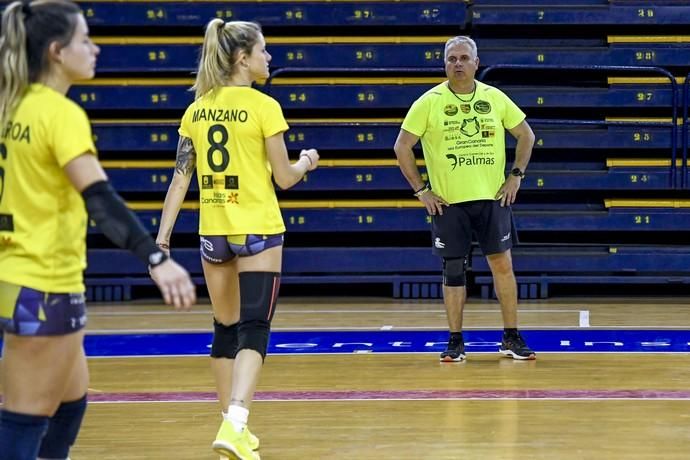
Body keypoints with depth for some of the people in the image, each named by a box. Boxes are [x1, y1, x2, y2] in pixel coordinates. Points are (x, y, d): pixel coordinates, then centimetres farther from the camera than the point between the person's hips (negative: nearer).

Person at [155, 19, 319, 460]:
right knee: (254, 329, -7)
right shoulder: (263, 106, -9)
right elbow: (284, 178, -5)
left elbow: (180, 179, 4)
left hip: (213, 232, 5)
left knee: (226, 329, 16)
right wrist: (307, 162, 16)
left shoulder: (196, 110, 6)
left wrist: (162, 238, 6)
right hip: (258, 230, -5)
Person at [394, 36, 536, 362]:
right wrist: (421, 190, -5)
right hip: (448, 201, -1)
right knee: (453, 270, 3)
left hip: (492, 197, 2)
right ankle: (455, 342, 11)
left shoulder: (495, 98, 3)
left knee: (502, 264, 1)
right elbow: (402, 146, -1)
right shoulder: (429, 102, -3)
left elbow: (526, 135, 14)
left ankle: (511, 338, 10)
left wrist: (516, 176, 4)